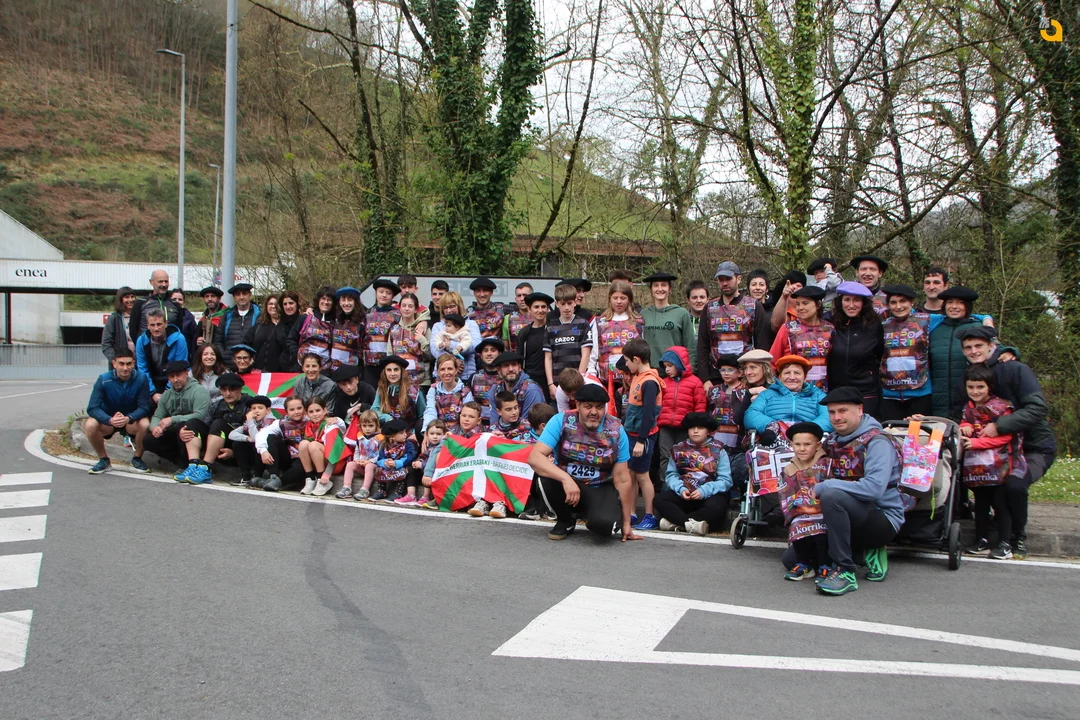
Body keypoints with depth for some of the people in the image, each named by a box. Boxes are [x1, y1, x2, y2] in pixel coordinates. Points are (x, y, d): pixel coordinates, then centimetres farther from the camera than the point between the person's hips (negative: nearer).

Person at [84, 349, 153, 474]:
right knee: (90, 425, -30)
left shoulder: (141, 379, -18)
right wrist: (110, 420, -41)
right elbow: (92, 408, -22)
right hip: (108, 421, 1)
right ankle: (104, 460, -4)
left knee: (145, 424, -33)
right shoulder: (103, 380, -18)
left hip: (132, 420, 0)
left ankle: (137, 458, -4)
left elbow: (144, 407, -19)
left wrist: (128, 418, -40)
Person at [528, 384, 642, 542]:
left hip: (601, 490, -1)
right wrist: (565, 478, -42)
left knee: (604, 524, -33)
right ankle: (565, 521, -2)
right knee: (546, 474, -33)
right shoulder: (561, 422, -16)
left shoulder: (616, 431, -12)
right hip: (566, 484, 1)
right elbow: (534, 457, -26)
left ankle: (592, 515, 9)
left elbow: (622, 479, -8)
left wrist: (626, 523, -6)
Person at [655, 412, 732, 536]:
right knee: (660, 500, -22)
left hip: (710, 495, -2)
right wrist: (680, 489, -18)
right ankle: (690, 523, -35)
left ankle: (675, 522, -29)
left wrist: (704, 491, -20)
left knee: (716, 508, -36)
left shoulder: (718, 451, 0)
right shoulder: (678, 449, 7)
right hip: (684, 495, 2)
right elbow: (671, 475, 2)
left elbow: (725, 480, -7)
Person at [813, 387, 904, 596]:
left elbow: (874, 488, -30)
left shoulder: (877, 442, -15)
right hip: (851, 517, 8)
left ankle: (846, 572, -28)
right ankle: (865, 552, 11)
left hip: (883, 519, -8)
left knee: (832, 496, -35)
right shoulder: (832, 441, 8)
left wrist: (822, 488, -25)